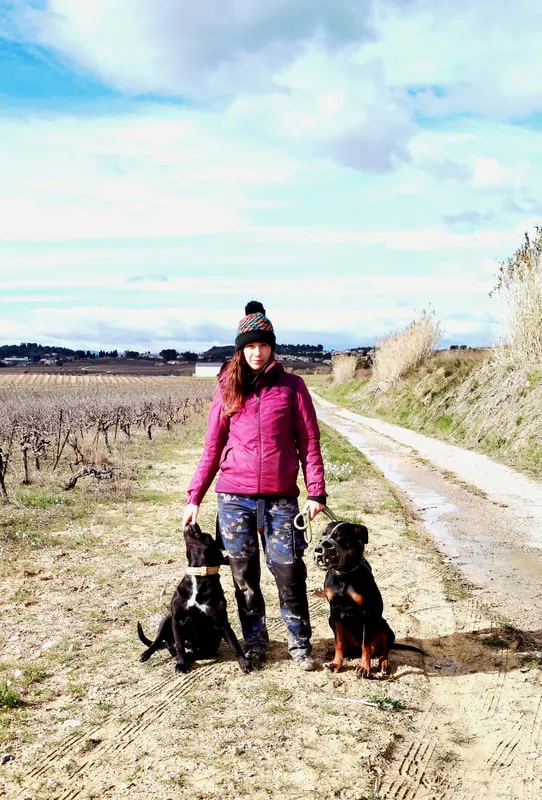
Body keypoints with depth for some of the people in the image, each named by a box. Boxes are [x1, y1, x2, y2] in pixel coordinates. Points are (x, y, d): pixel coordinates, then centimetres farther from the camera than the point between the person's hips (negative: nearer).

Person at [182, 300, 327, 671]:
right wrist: (195, 497, 5)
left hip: (281, 497, -2)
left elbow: (309, 442, 2)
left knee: (290, 573, -2)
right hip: (234, 497, 2)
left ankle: (300, 643, 16)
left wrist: (316, 493, -7)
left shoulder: (291, 386, 3)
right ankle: (255, 642, 25)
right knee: (244, 575, 8)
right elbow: (212, 447, 9)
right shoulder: (228, 389, 7)